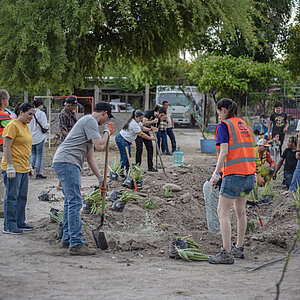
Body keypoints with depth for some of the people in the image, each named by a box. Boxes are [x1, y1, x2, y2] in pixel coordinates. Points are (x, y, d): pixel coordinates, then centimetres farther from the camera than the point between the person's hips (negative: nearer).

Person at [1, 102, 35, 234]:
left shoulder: (25, 126, 16)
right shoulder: (13, 126, -13)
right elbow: (6, 147, -18)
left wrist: (28, 164, 24)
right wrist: (10, 166, -22)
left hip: (24, 168, 9)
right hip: (13, 169, -9)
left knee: (22, 197, 13)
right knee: (12, 197, -4)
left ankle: (20, 223, 22)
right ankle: (9, 227, 0)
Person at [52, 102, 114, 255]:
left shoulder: (89, 123, 26)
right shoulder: (90, 121, -7)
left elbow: (90, 157, 28)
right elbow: (100, 146, -15)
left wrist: (100, 178, 25)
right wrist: (108, 132, 3)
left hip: (62, 163, 11)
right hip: (67, 162, -11)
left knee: (70, 201, 18)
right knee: (75, 202, -13)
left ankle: (67, 239, 26)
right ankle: (76, 244, -14)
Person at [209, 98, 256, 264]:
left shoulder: (224, 126, -7)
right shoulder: (244, 125, 15)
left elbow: (224, 151, -16)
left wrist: (215, 174, -13)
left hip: (234, 174, -8)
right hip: (249, 173, 8)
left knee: (223, 212, -5)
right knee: (240, 211, 18)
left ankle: (226, 253, -10)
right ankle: (239, 248, 27)